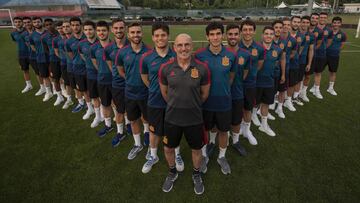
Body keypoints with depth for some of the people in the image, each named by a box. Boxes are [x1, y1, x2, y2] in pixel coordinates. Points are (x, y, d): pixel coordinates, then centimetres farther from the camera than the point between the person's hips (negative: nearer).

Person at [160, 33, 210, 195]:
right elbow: (164, 92, 5)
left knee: (196, 149, 17)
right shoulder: (165, 68, -10)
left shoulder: (202, 68, -13)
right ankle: (172, 173, 48)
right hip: (172, 118, 1)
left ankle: (196, 175, 47)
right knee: (168, 148, 18)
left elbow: (205, 94, 1)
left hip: (195, 118, -1)